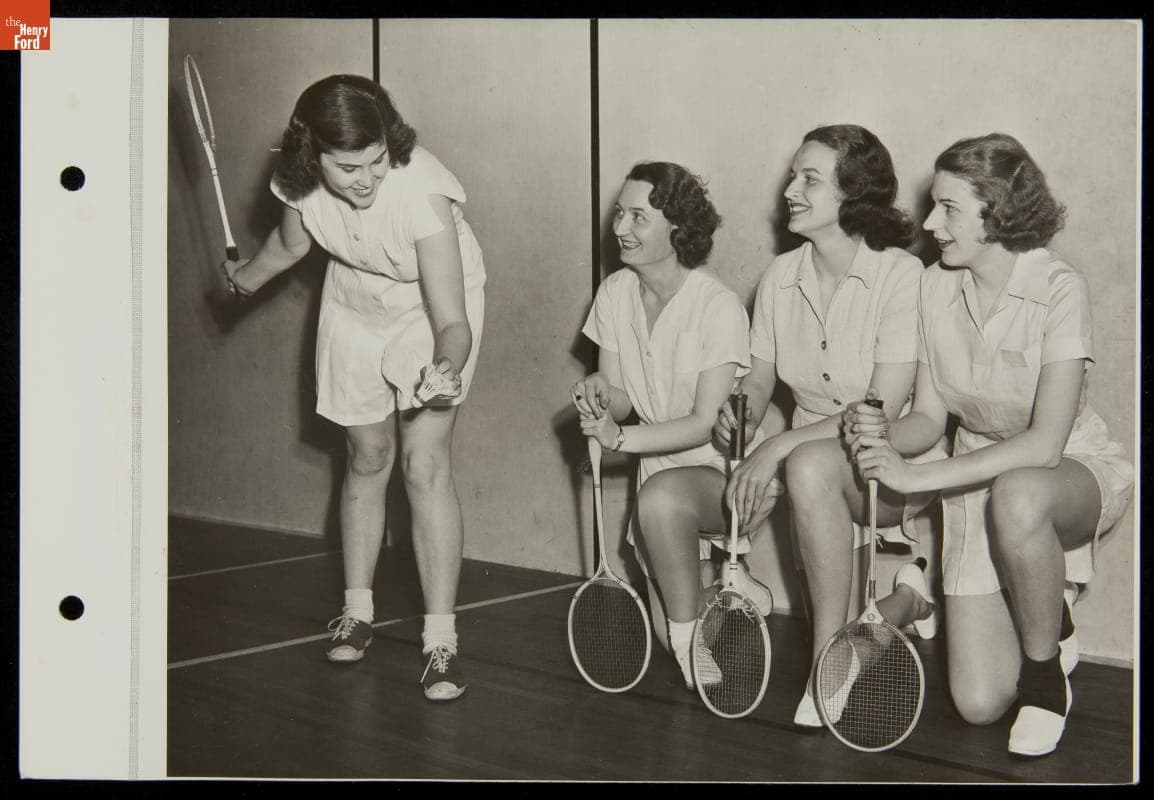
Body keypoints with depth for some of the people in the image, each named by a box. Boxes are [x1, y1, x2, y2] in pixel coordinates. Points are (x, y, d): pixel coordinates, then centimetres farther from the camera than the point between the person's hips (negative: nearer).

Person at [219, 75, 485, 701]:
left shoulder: (421, 192, -37)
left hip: (433, 312, -4)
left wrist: (447, 367, -58)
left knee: (424, 461, -16)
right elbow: (291, 242, 4)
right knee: (367, 457, 10)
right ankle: (356, 611, 27)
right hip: (353, 310, 4)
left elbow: (453, 324, -38)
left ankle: (441, 639, -11)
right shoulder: (300, 182, -23)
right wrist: (247, 276, 21)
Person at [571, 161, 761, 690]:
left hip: (720, 471, -5)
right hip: (658, 466, 6)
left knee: (661, 496, -39)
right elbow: (618, 399, 4)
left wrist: (621, 438, -30)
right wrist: (599, 394, -20)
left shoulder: (718, 307, -18)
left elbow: (704, 423, -20)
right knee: (665, 631, 0)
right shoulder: (614, 293, 0)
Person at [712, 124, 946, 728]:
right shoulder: (780, 276, 4)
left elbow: (882, 410, -20)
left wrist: (779, 447, -26)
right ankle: (901, 595, 4)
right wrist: (741, 413, -14)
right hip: (810, 453, 7)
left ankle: (828, 664, -24)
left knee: (809, 464, -37)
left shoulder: (902, 276, -15)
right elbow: (759, 378, 11)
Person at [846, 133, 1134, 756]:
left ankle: (1047, 668, -15)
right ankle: (1042, 623, 30)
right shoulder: (935, 288, -6)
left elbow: (1044, 443, -30)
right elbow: (929, 416, -2)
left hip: (1074, 472, -4)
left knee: (1014, 495, -43)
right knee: (978, 702, -7)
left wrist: (916, 476, -33)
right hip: (978, 476, 4)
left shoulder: (1059, 290, -22)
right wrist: (880, 437, -25)